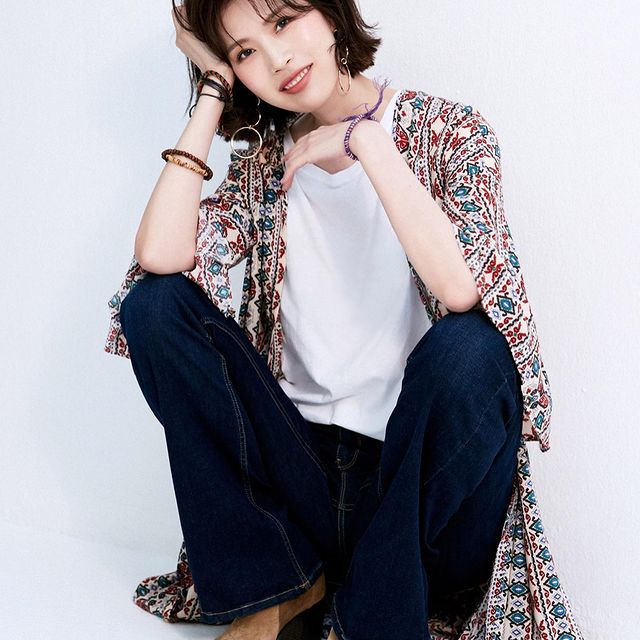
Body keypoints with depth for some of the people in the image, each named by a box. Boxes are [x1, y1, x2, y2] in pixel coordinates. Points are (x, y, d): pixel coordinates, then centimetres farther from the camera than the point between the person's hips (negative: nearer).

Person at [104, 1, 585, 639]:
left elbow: (462, 288, -24)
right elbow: (162, 256, -13)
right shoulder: (265, 157, 7)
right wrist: (212, 91, -6)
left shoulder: (448, 130, -4)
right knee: (153, 304, -12)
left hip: (414, 461, -3)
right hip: (298, 457, 4)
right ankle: (279, 586, -6)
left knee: (470, 346, -33)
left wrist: (365, 140, -20)